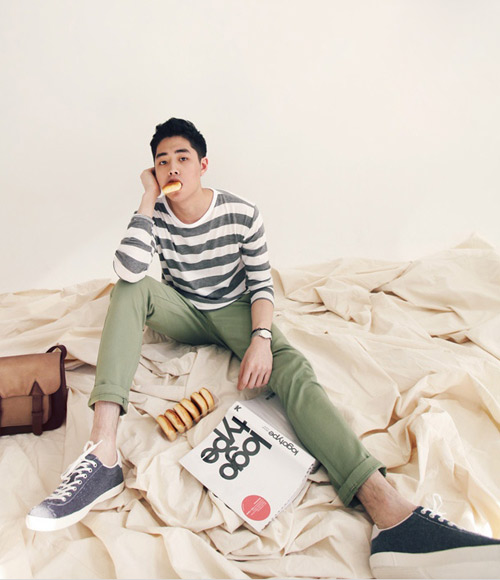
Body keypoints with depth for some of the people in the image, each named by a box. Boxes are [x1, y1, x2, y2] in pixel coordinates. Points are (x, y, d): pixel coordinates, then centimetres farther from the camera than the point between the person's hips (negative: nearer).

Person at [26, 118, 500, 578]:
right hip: (182, 316, 2)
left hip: (233, 313, -2)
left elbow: (261, 283, -10)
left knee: (292, 368, -31)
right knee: (131, 289, -28)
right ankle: (102, 451, -41)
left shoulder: (242, 214, -13)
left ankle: (389, 510, -48)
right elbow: (128, 269, -28)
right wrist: (149, 198, -24)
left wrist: (261, 338, -27)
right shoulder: (155, 216, -9)